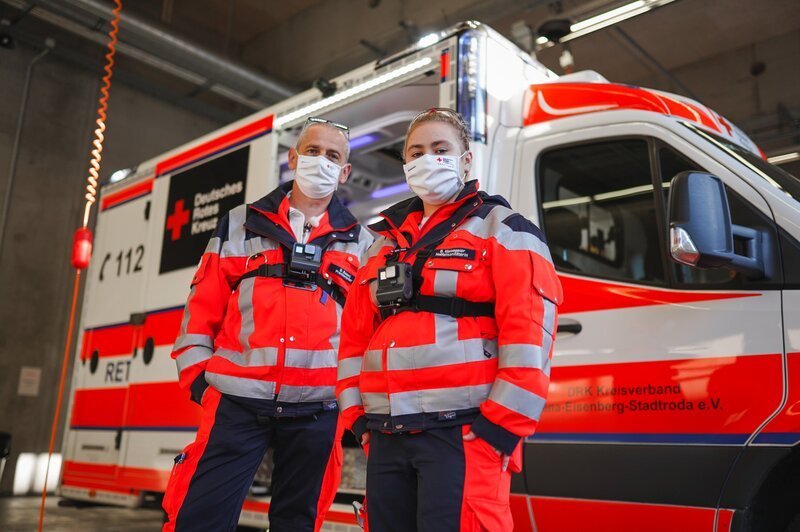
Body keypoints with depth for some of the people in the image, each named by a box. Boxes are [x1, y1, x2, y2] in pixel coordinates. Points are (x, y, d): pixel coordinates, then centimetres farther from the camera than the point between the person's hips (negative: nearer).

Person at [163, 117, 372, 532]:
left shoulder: (361, 244, 12)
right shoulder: (240, 225, 12)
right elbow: (202, 308, 9)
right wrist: (197, 375, 0)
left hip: (317, 413, 1)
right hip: (237, 403, 0)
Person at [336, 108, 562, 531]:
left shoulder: (502, 230, 1)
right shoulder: (385, 243, 18)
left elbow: (529, 334, -10)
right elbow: (354, 335, 18)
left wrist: (498, 428, -15)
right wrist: (356, 416, 9)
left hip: (464, 433, -6)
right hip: (386, 436, 6)